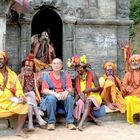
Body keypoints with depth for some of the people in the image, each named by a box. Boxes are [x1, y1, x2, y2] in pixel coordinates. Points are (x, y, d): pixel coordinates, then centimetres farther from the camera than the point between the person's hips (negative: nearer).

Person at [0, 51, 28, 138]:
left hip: (10, 103, 3)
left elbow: (18, 88, 9)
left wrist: (21, 97, -12)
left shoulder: (12, 74, 13)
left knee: (24, 106, -22)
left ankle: (18, 130, -6)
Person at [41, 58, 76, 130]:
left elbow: (69, 88, -3)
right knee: (51, 98, -34)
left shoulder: (66, 75, 6)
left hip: (63, 97, 1)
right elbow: (44, 90, -10)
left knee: (69, 97, -30)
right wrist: (55, 93, -27)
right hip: (52, 95, -1)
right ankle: (51, 122, -23)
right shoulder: (47, 76, 1)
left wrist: (66, 92, -28)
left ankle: (69, 122, -24)